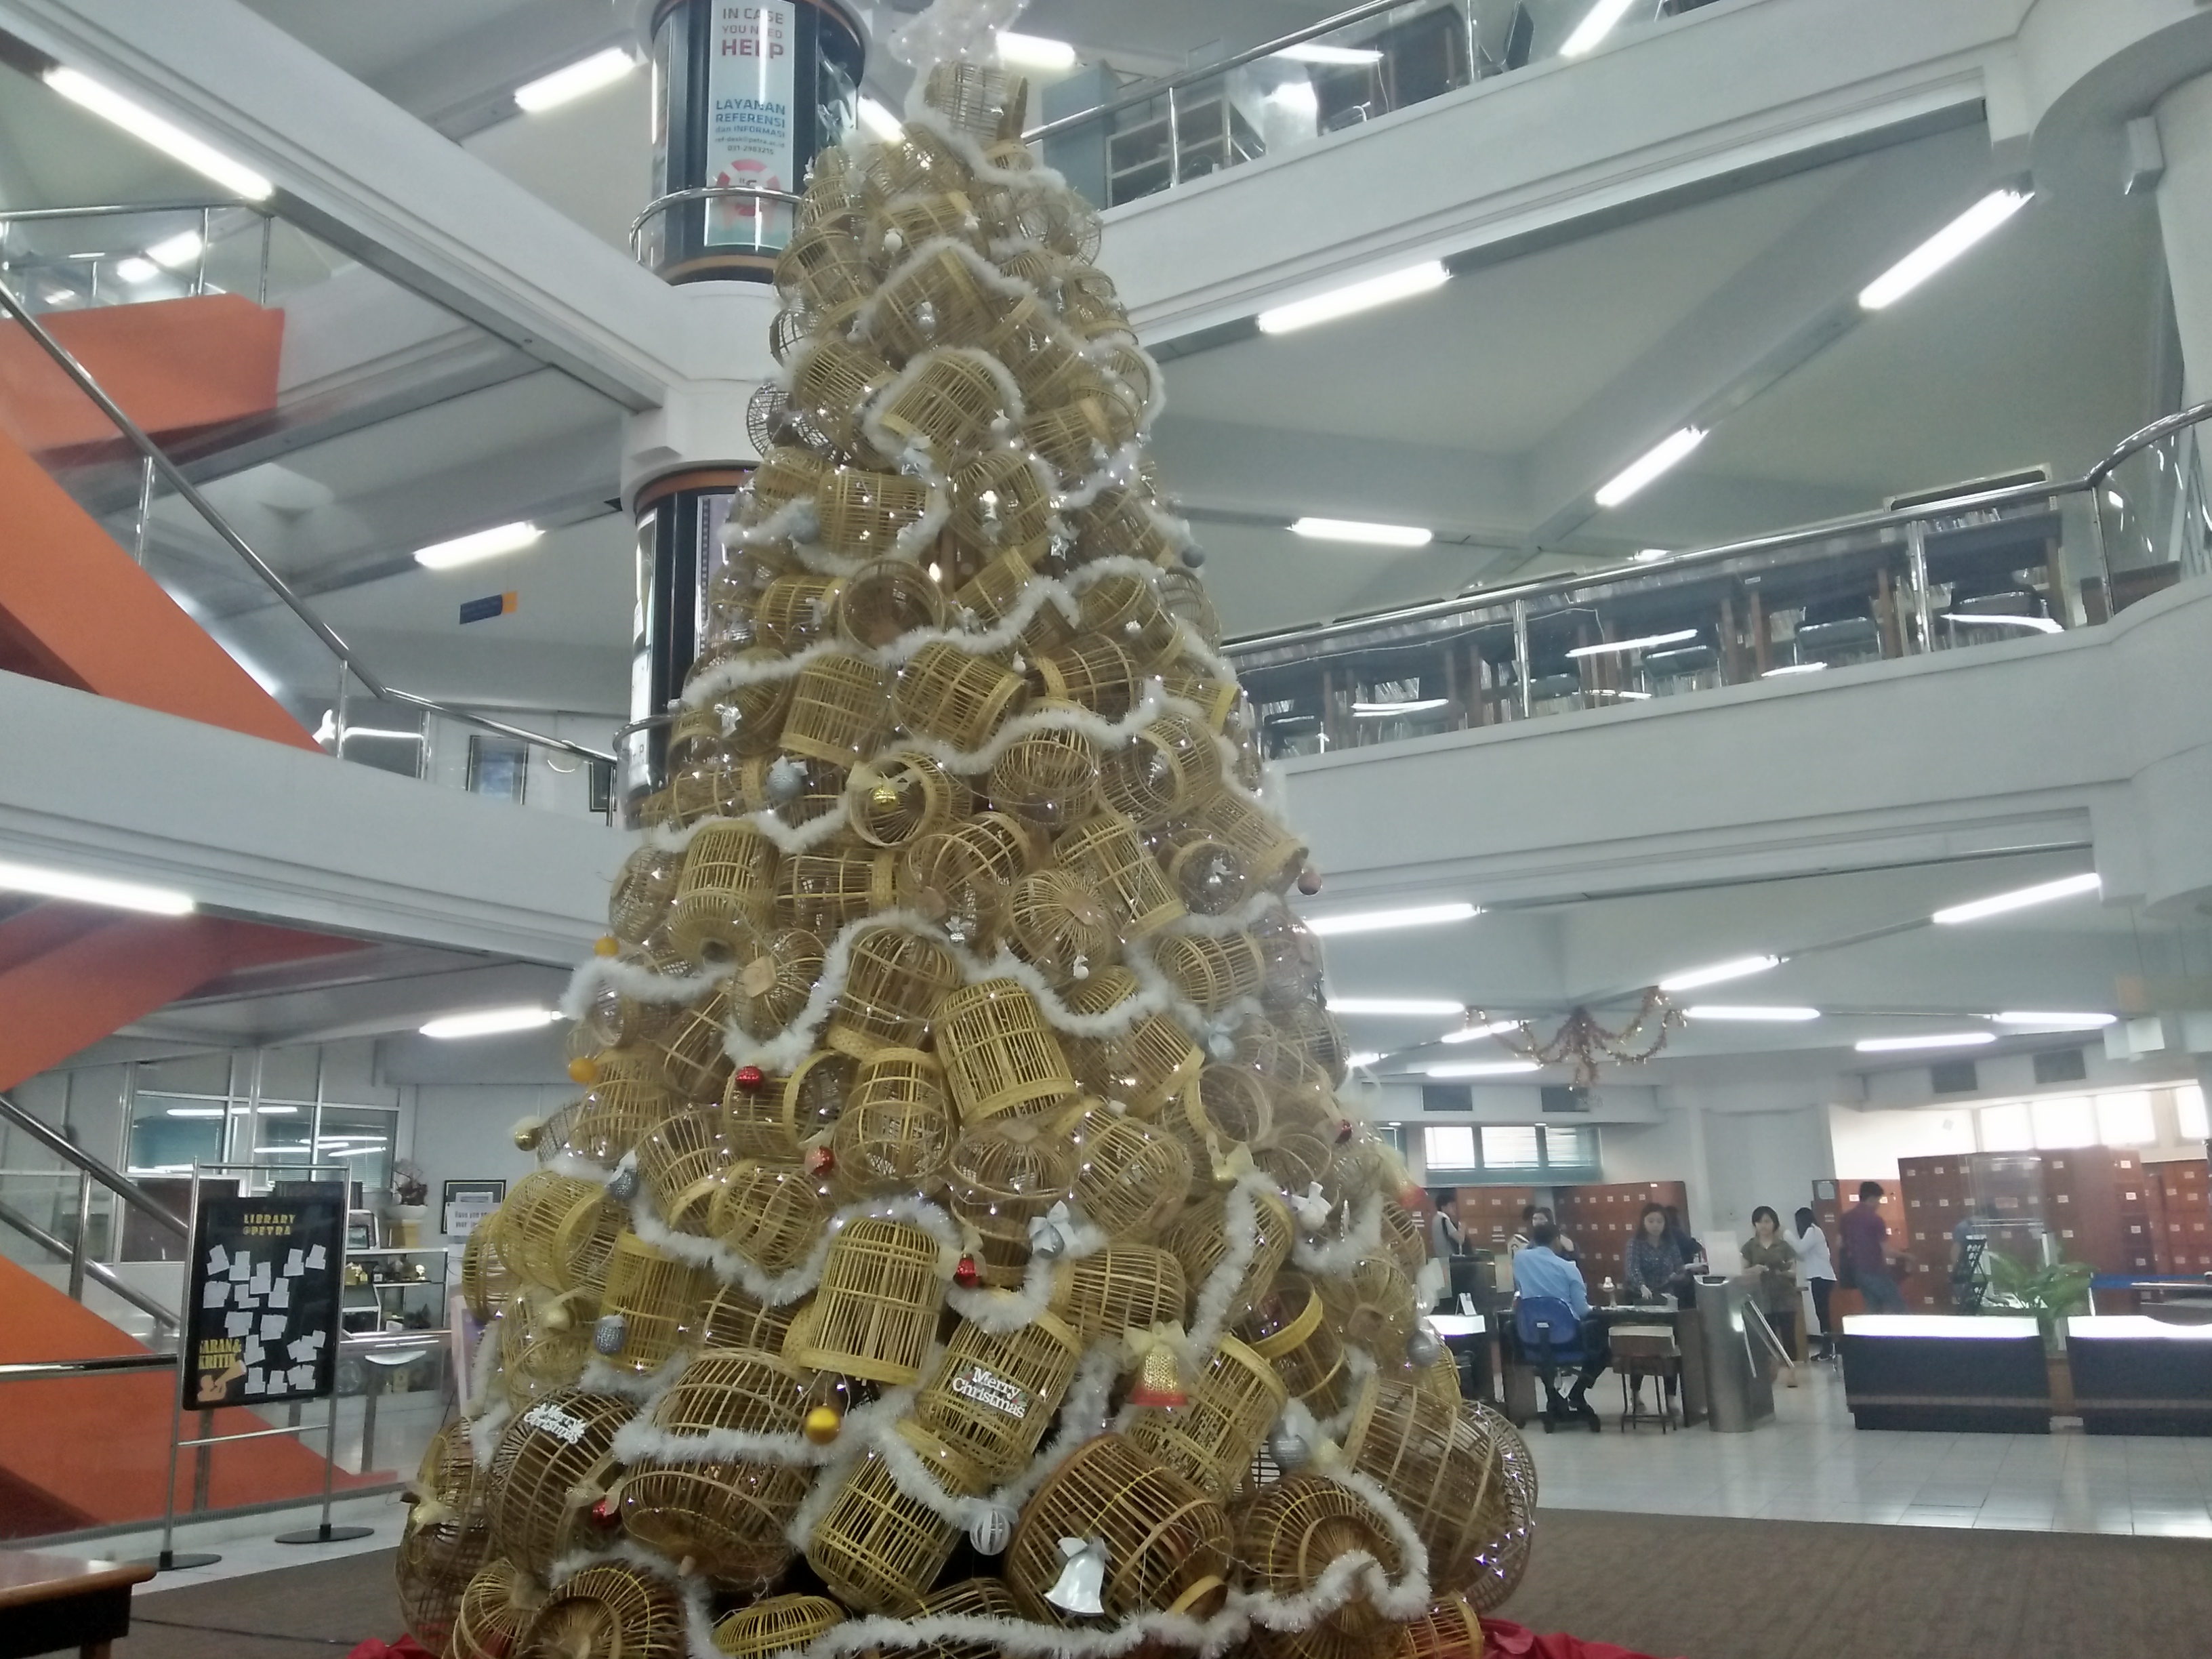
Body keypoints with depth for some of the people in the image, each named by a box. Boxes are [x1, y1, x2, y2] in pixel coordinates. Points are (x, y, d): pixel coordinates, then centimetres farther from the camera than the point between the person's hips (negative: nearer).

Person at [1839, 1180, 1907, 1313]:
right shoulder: (1875, 1219, -14)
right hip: (1875, 1270, -7)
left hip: (1857, 1270, 7)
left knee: (1873, 1309, 13)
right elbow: (1886, 1250, -13)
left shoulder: (1847, 1217, 8)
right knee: (1897, 1305, 1)